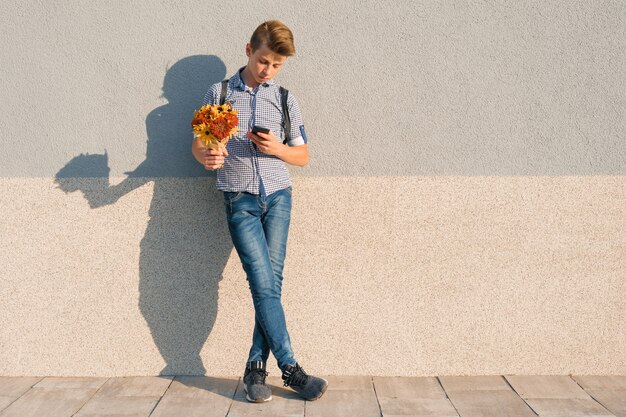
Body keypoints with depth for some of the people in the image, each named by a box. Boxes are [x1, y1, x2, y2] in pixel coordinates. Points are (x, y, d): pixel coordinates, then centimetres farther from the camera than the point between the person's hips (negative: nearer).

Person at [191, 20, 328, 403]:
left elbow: (303, 156, 13)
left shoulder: (286, 100, 10)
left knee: (271, 281, -3)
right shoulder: (219, 93, 6)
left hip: (278, 197, 2)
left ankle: (256, 368, 8)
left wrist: (278, 149, -8)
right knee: (264, 284, -10)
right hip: (240, 200, -2)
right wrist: (207, 156, -15)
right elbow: (198, 144, 9)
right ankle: (290, 369, -1)